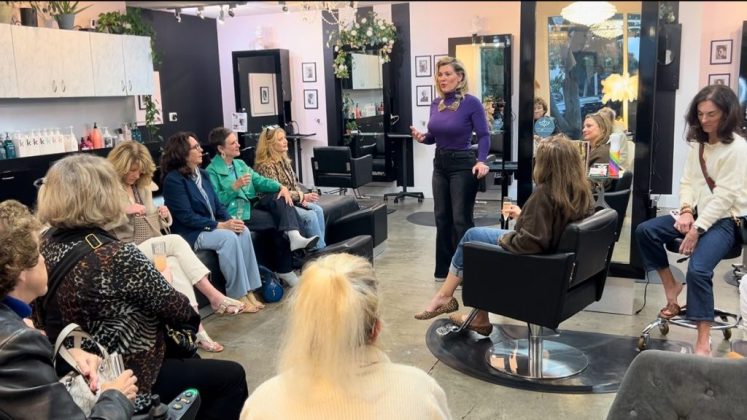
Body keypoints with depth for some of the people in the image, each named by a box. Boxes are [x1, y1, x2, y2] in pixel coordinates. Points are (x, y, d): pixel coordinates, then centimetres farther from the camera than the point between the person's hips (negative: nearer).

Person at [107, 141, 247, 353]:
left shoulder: (142, 186, 16)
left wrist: (162, 215, -4)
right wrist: (123, 209, -24)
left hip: (151, 247, 5)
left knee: (175, 264, -29)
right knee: (176, 241, -29)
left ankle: (196, 329, -35)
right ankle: (214, 296, -28)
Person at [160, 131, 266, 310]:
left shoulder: (202, 174, 12)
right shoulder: (173, 180, -13)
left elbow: (217, 204, 11)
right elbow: (187, 218, -19)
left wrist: (230, 220, -10)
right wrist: (221, 225, -21)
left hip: (210, 227, 7)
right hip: (189, 234, -7)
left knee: (243, 232, -19)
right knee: (229, 237, -30)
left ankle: (248, 290, -18)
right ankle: (238, 296, -21)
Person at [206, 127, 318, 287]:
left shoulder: (240, 163, 19)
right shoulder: (212, 171, -5)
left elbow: (259, 181, 5)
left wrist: (281, 186, -13)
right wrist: (235, 186, -22)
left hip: (251, 204, 7)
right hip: (236, 214, -7)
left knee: (280, 198, -20)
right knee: (276, 222, -22)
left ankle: (294, 237, -39)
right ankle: (285, 270, -16)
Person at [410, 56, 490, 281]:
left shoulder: (471, 103, -11)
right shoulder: (436, 103, 6)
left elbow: (484, 136, -12)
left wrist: (481, 161, -27)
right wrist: (422, 137, -8)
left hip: (463, 164, -7)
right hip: (440, 164, 7)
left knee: (461, 219, -2)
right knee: (441, 217, 12)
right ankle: (444, 268, 23)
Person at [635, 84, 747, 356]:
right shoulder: (698, 143, 11)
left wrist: (697, 229, -22)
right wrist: (686, 211, -10)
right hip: (698, 213, 7)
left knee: (698, 269, -28)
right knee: (645, 231, -10)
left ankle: (703, 341, -21)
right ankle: (671, 287, 7)